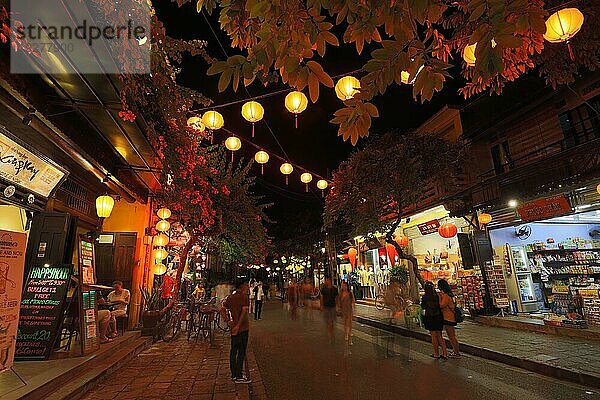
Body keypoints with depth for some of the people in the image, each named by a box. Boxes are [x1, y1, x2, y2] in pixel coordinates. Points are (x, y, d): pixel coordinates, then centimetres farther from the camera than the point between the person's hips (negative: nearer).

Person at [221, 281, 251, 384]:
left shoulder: (230, 298, 10)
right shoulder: (244, 297, -11)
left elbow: (222, 309, 7)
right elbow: (244, 311, -21)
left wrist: (227, 321, 0)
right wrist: (238, 325, -20)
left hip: (234, 327, 8)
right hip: (242, 327, -7)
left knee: (233, 350, 15)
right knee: (241, 352, 0)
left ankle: (234, 374, 25)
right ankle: (239, 377, 4)